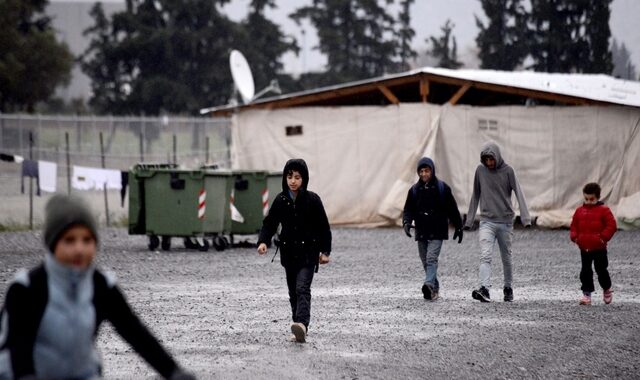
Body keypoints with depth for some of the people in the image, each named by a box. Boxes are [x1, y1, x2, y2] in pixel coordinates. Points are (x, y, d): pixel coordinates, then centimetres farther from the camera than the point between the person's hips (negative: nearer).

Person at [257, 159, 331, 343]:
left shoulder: (312, 200, -6)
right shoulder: (281, 200, 3)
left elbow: (324, 226, 0)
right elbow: (270, 223, 6)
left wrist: (325, 251, -1)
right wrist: (263, 241, -12)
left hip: (308, 253, -4)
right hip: (289, 252, 5)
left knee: (302, 288, -21)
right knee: (293, 292, 10)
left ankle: (302, 324, -36)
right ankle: (299, 330, 19)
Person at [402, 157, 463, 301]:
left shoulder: (442, 188, 0)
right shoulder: (414, 190, 8)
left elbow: (452, 209, 5)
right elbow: (408, 209, 9)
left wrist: (458, 228, 8)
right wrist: (406, 222, -12)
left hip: (437, 232, -4)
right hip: (421, 232, 4)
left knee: (431, 259, -20)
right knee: (426, 262, 8)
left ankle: (429, 285, -35)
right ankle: (435, 290, 18)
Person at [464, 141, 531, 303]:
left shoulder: (508, 171, -5)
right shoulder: (480, 170, 3)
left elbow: (519, 194, -11)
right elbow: (476, 195, 12)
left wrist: (525, 218, -23)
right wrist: (469, 220, 12)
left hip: (505, 221, -1)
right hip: (487, 221, 1)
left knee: (506, 258, 11)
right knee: (485, 256, -16)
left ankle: (508, 288, 27)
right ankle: (484, 289, -27)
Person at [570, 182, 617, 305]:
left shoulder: (603, 210, -6)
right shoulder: (580, 211, 7)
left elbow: (611, 225, -9)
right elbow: (574, 226, 14)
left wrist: (604, 237, -16)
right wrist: (574, 237, -1)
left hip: (599, 248, -4)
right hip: (584, 248, 4)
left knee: (601, 270, 5)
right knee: (585, 271, 4)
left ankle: (607, 289, 27)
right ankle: (587, 293, 8)